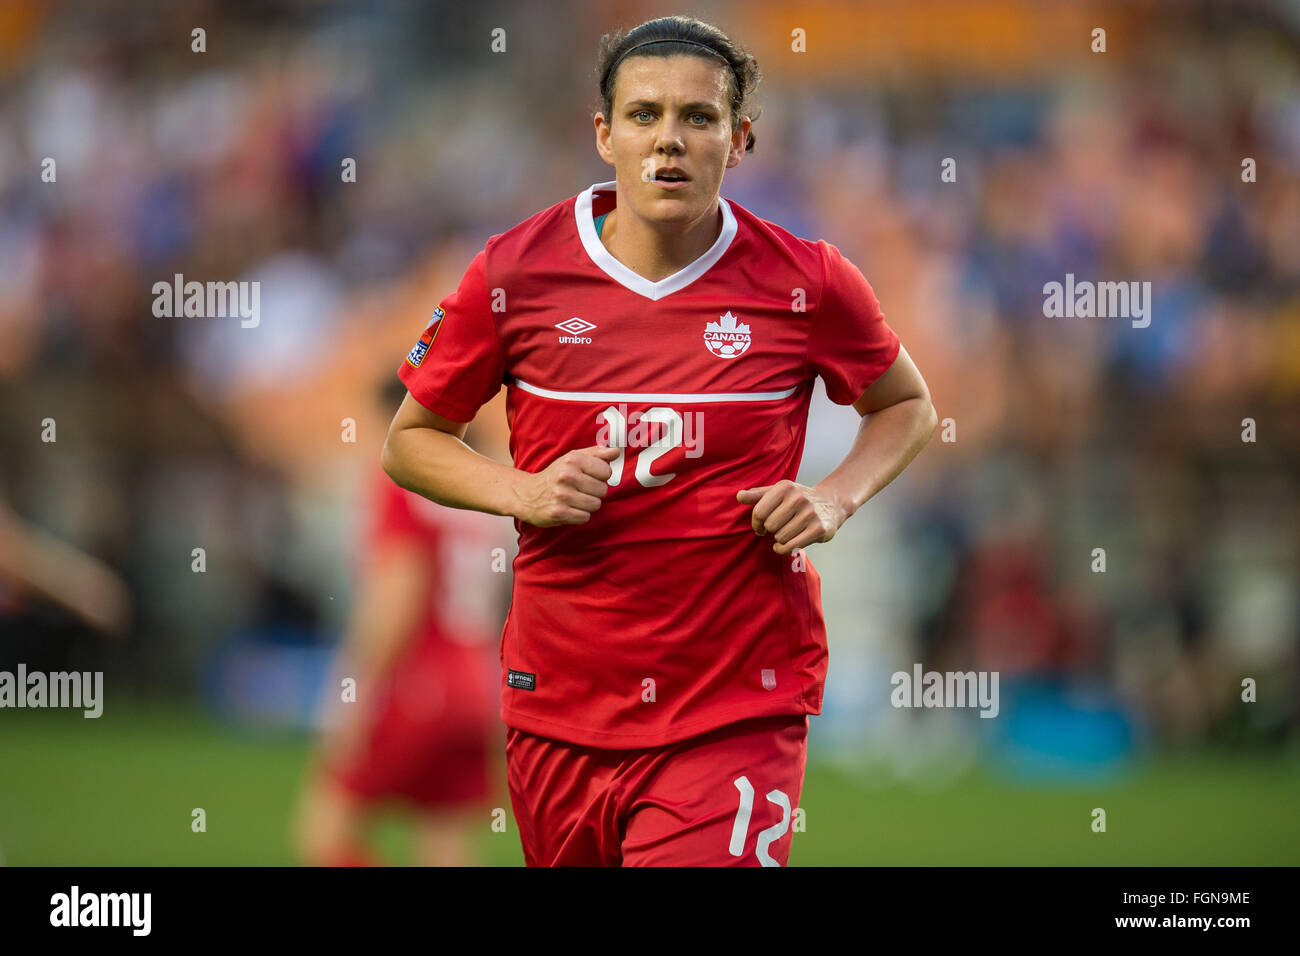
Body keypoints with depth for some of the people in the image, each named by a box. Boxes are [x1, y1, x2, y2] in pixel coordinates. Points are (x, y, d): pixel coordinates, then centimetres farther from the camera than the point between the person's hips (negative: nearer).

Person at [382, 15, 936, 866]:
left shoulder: (807, 284, -3)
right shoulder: (515, 273, -2)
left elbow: (908, 405, 15)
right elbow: (412, 438, 10)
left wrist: (837, 498, -4)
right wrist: (520, 492, -9)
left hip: (739, 713, -2)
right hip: (560, 706, 2)